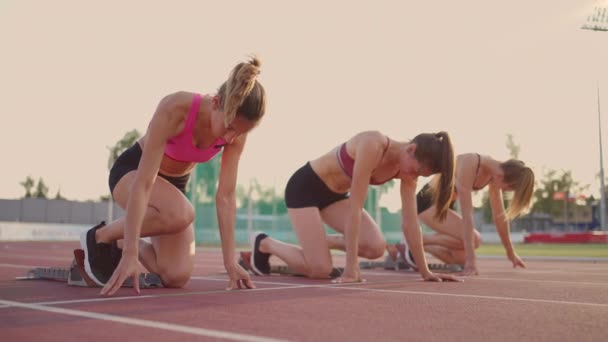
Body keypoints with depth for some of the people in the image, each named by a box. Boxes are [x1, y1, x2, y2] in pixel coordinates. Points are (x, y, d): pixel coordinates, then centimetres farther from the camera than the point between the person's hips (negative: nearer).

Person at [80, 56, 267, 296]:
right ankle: (99, 237, -12)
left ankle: (120, 243, 17)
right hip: (132, 170, -5)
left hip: (174, 183, 5)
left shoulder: (236, 132, -20)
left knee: (177, 276, -11)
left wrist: (230, 261, -21)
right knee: (180, 213, -39)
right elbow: (143, 183, -37)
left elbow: (226, 197, -17)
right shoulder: (174, 109, -35)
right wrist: (130, 253, -41)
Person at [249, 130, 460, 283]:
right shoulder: (373, 145, -34)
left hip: (335, 195, 7)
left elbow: (410, 221, -6)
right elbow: (355, 208, -34)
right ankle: (266, 244, 10)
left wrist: (425, 271, -6)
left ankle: (318, 242, 12)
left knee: (376, 247, -14)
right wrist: (351, 268, -33)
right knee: (320, 270, -16)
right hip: (305, 186, -7)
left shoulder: (407, 169, -12)